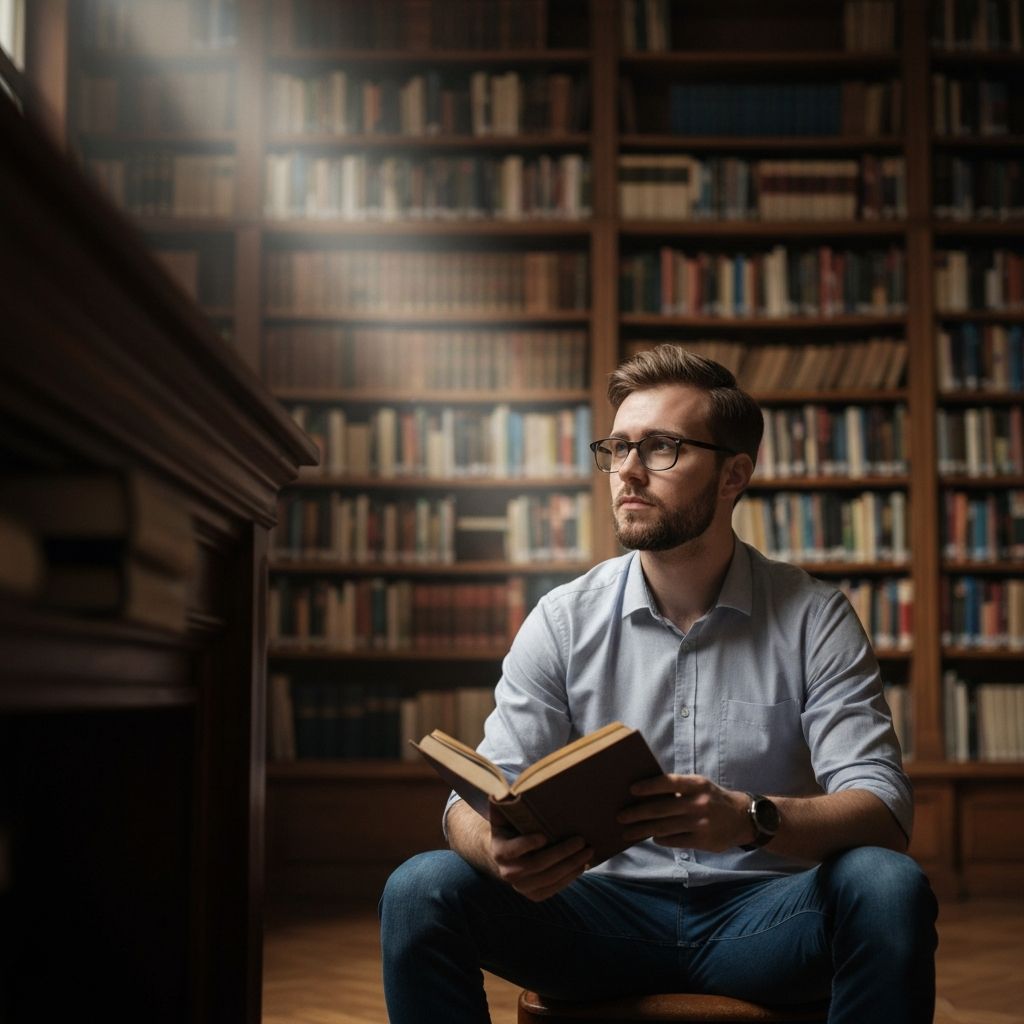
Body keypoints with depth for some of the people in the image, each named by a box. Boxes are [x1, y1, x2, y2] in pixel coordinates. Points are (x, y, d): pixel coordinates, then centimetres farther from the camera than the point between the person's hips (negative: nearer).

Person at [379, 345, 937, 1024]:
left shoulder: (814, 618, -2)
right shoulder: (563, 621, 2)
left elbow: (882, 809, -11)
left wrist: (751, 819, -34)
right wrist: (498, 848, -29)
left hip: (764, 917, 0)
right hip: (610, 912, 1)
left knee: (889, 886, -32)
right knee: (422, 888, -24)